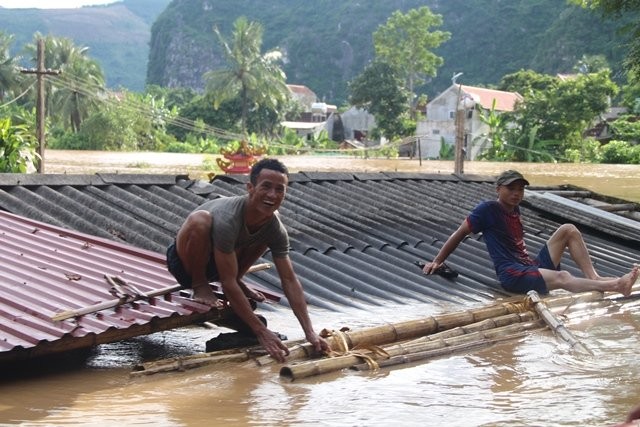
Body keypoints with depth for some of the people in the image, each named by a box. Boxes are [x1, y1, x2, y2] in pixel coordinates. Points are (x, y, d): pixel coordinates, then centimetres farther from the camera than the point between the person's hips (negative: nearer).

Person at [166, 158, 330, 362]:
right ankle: (199, 286, -11)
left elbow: (290, 280, -12)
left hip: (214, 261, 6)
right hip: (184, 261, -6)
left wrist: (309, 332, -20)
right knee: (200, 219, -35)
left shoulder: (276, 229, -17)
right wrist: (261, 332, -37)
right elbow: (227, 283, -35)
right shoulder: (228, 219, -36)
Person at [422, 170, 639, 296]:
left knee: (568, 230, -2)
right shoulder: (488, 209, -5)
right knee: (562, 277, -33)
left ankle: (595, 278, -14)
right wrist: (437, 262, 3)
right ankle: (615, 285, -47)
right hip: (512, 274, -9)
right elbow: (460, 233, 0)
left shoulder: (514, 210, 17)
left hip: (534, 265, 9)